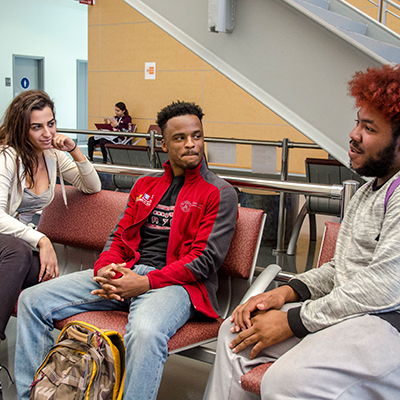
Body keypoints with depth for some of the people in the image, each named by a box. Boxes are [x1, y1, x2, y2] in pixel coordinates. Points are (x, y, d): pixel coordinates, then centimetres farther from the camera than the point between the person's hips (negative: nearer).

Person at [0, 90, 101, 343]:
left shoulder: (54, 156, 8)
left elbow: (92, 187, 10)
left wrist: (75, 152, -6)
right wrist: (41, 240, -29)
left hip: (25, 244, 5)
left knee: (48, 281, -29)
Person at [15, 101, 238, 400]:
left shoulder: (220, 193, 1)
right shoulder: (145, 186, 20)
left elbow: (205, 259, -8)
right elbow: (120, 236, 19)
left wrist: (147, 282, -16)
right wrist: (105, 268, -5)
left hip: (175, 283, -6)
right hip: (123, 274, 6)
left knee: (145, 331, -41)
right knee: (32, 300, -4)